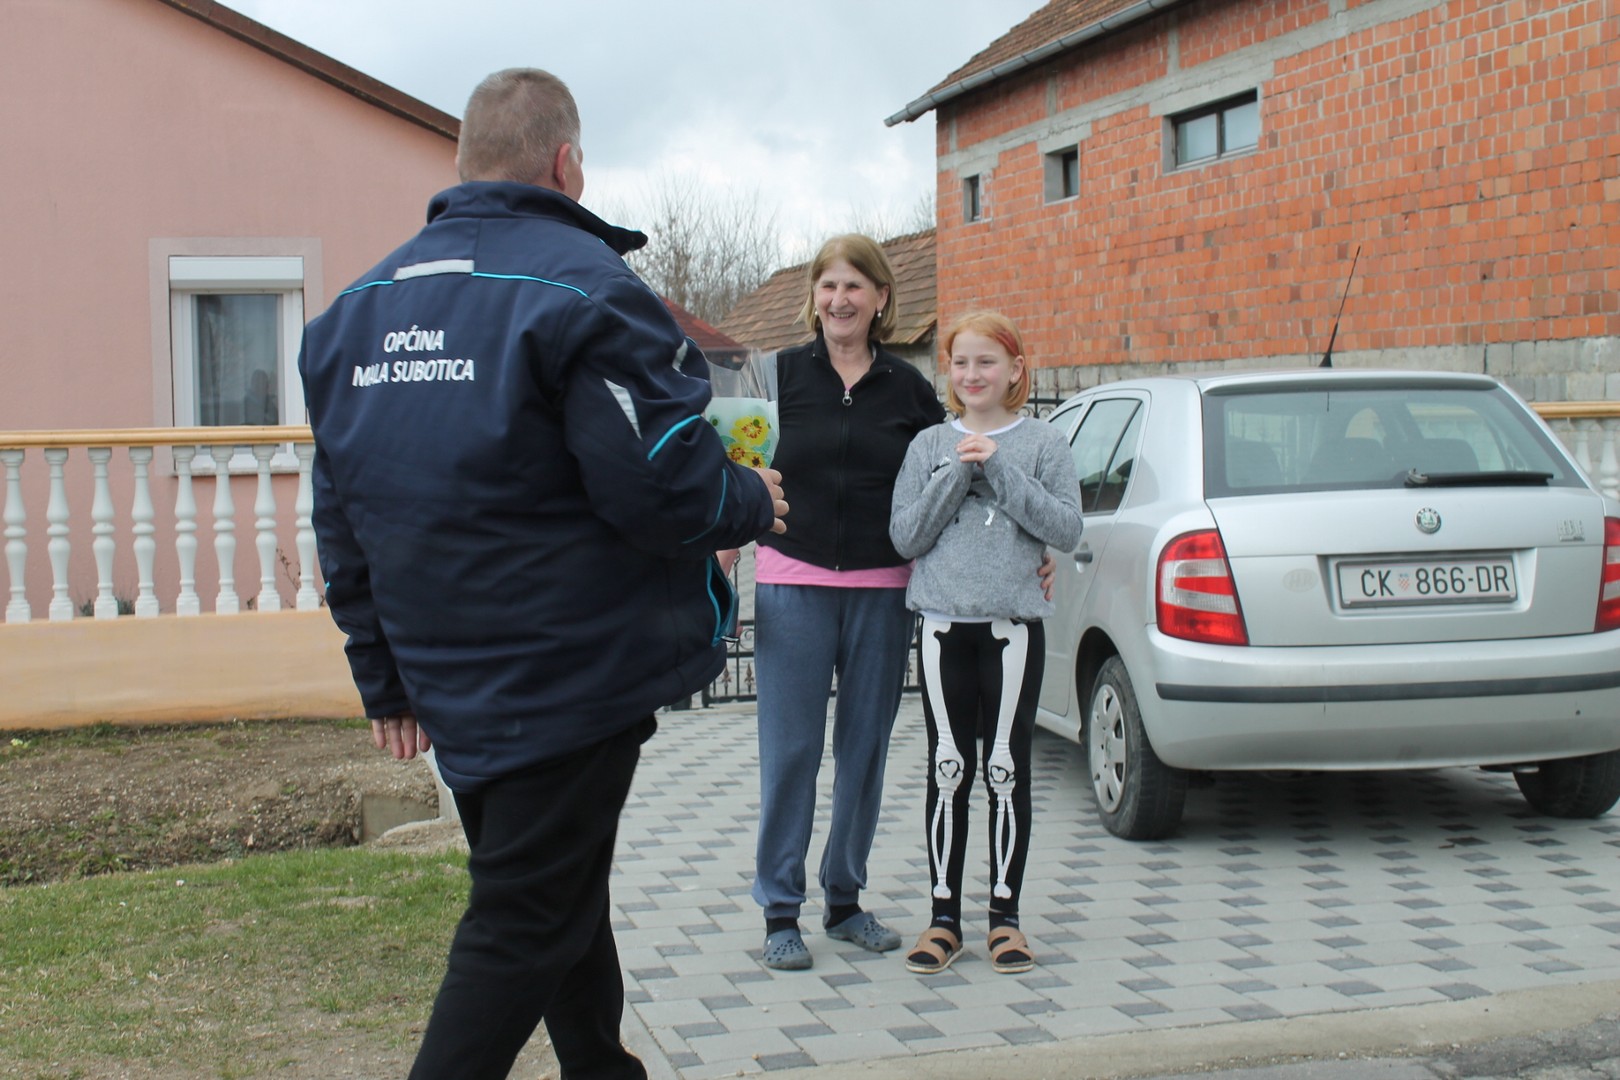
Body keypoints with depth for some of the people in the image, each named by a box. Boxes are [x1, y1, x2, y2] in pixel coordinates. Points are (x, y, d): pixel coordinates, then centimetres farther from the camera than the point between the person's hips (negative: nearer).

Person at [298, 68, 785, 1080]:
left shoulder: (358, 306, 10)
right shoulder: (580, 284, -14)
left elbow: (343, 519, 14)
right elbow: (665, 485, -21)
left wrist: (386, 682, 19)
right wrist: (751, 502, 1)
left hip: (452, 688, 8)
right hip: (575, 677, -7)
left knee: (557, 893, 22)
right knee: (525, 924, -1)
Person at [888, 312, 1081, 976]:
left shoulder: (1043, 443, 5)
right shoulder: (930, 445, 9)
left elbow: (1067, 530, -5)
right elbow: (905, 536, 1)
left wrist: (1000, 470, -12)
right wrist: (958, 474, -10)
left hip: (1014, 626, -1)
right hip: (944, 624, 1)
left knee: (1007, 771, 3)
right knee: (948, 771, 4)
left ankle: (1005, 914, 14)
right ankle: (944, 916, 12)